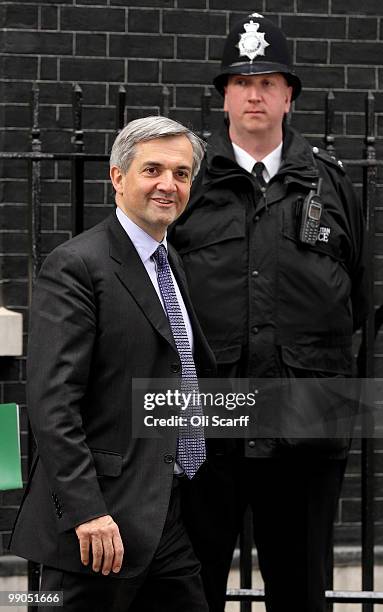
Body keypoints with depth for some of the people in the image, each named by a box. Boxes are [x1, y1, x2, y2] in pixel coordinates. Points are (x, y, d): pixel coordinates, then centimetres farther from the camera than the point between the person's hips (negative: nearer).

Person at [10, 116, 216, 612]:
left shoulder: (174, 267, 17)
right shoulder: (75, 266, -10)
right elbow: (52, 403, -17)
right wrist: (87, 512, -24)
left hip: (171, 517, 8)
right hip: (101, 522, -8)